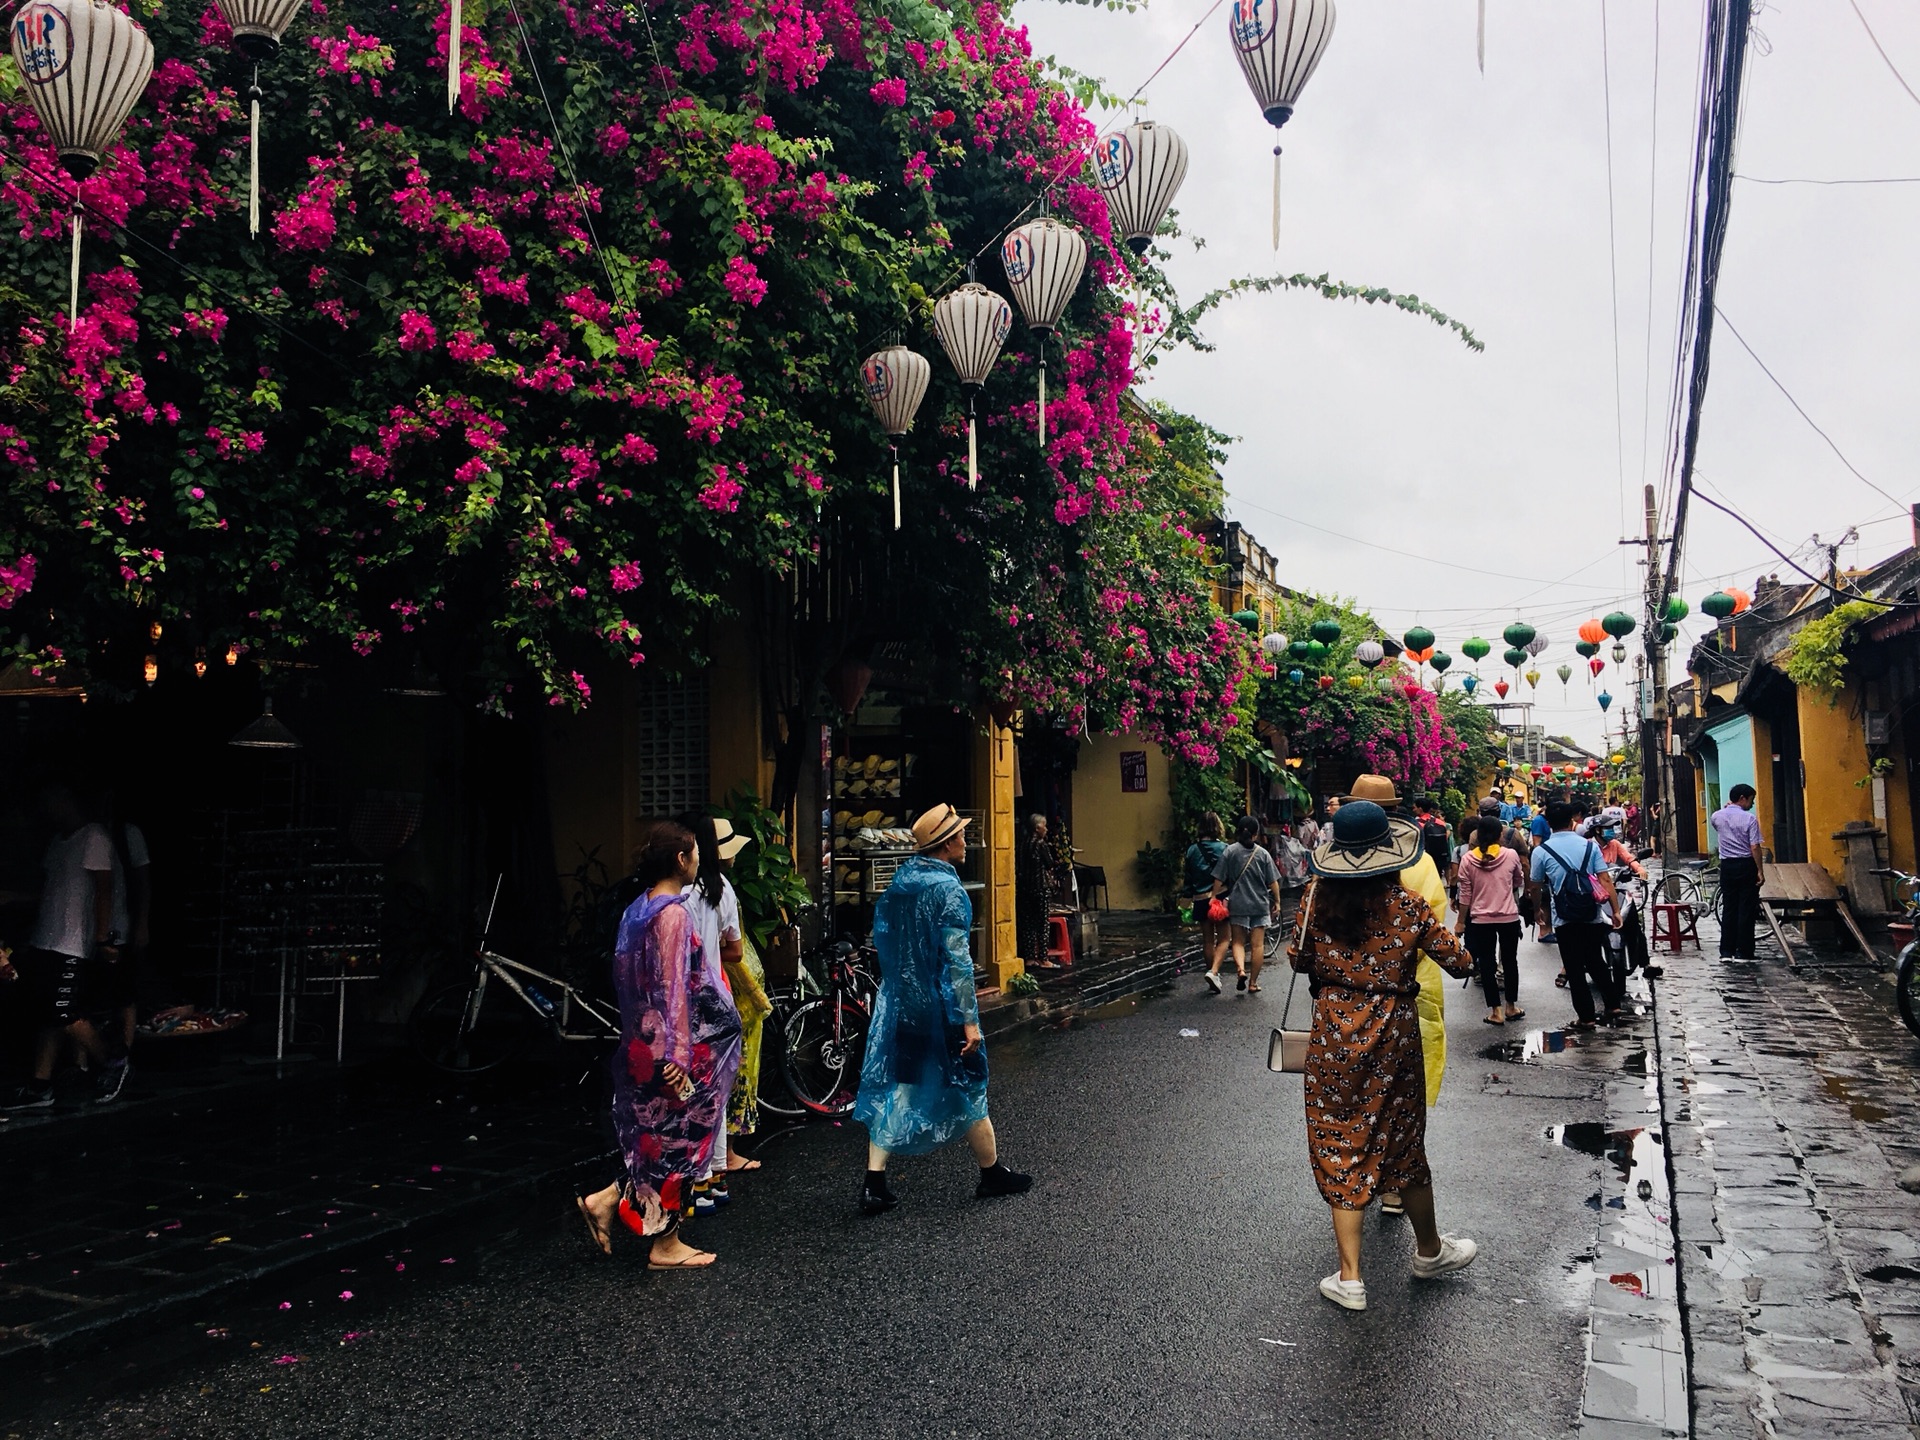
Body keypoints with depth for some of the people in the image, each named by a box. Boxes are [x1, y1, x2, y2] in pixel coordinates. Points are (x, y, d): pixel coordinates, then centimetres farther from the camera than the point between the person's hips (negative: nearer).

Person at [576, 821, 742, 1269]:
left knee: (660, 1139, 19)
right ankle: (666, 1246, 13)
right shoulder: (673, 913, -18)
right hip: (672, 1049, -9)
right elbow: (674, 988, -22)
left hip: (642, 1043, 9)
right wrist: (678, 1055, -21)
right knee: (678, 1141, 3)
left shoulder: (638, 909, 10)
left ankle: (607, 1202, 15)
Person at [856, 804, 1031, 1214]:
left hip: (897, 1003, 6)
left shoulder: (899, 880, 5)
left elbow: (882, 938, 13)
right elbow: (956, 959, -20)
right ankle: (992, 1173, 24)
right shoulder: (947, 889, -17)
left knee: (889, 1088, 9)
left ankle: (875, 1184, 7)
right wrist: (969, 1019, -18)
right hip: (940, 1007, -6)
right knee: (968, 1088, 9)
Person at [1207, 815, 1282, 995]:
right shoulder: (1263, 853, -1)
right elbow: (1273, 882, 1)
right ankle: (1253, 983, 9)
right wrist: (1277, 901, 11)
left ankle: (1241, 970, -17)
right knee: (1257, 944, 6)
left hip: (1237, 904, 0)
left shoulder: (1229, 851, -4)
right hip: (1260, 904, 1)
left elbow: (1219, 880, -6)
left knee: (1238, 941, 8)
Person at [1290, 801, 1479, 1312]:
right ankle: (1429, 1250, 39)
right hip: (1393, 1037, 0)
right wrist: (1459, 952, 19)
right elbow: (1458, 963, -3)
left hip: (1333, 1037, 0)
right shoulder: (1408, 908, -10)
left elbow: (1300, 959, 3)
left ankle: (1349, 1278, 10)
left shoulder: (1318, 898, -7)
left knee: (1340, 1146, 8)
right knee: (1402, 1145, 17)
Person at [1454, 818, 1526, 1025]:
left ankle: (1496, 1011, 7)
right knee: (1510, 961, 17)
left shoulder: (1467, 859, -7)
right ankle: (1511, 1006, 27)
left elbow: (1465, 895, -5)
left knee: (1486, 964, 7)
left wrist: (1460, 921, 3)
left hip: (1481, 919, -1)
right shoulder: (1511, 855, -6)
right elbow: (1519, 882, 11)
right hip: (1509, 917, 1)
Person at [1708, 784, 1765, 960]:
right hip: (1746, 866, -4)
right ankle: (1743, 952, 1)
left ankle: (1726, 951, 10)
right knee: (1746, 910, 1)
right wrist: (1760, 871, -9)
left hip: (1727, 866, 4)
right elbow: (1755, 848, -14)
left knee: (1728, 909, 10)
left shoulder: (1718, 816, 2)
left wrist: (1725, 808, 33)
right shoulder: (1749, 819, -11)